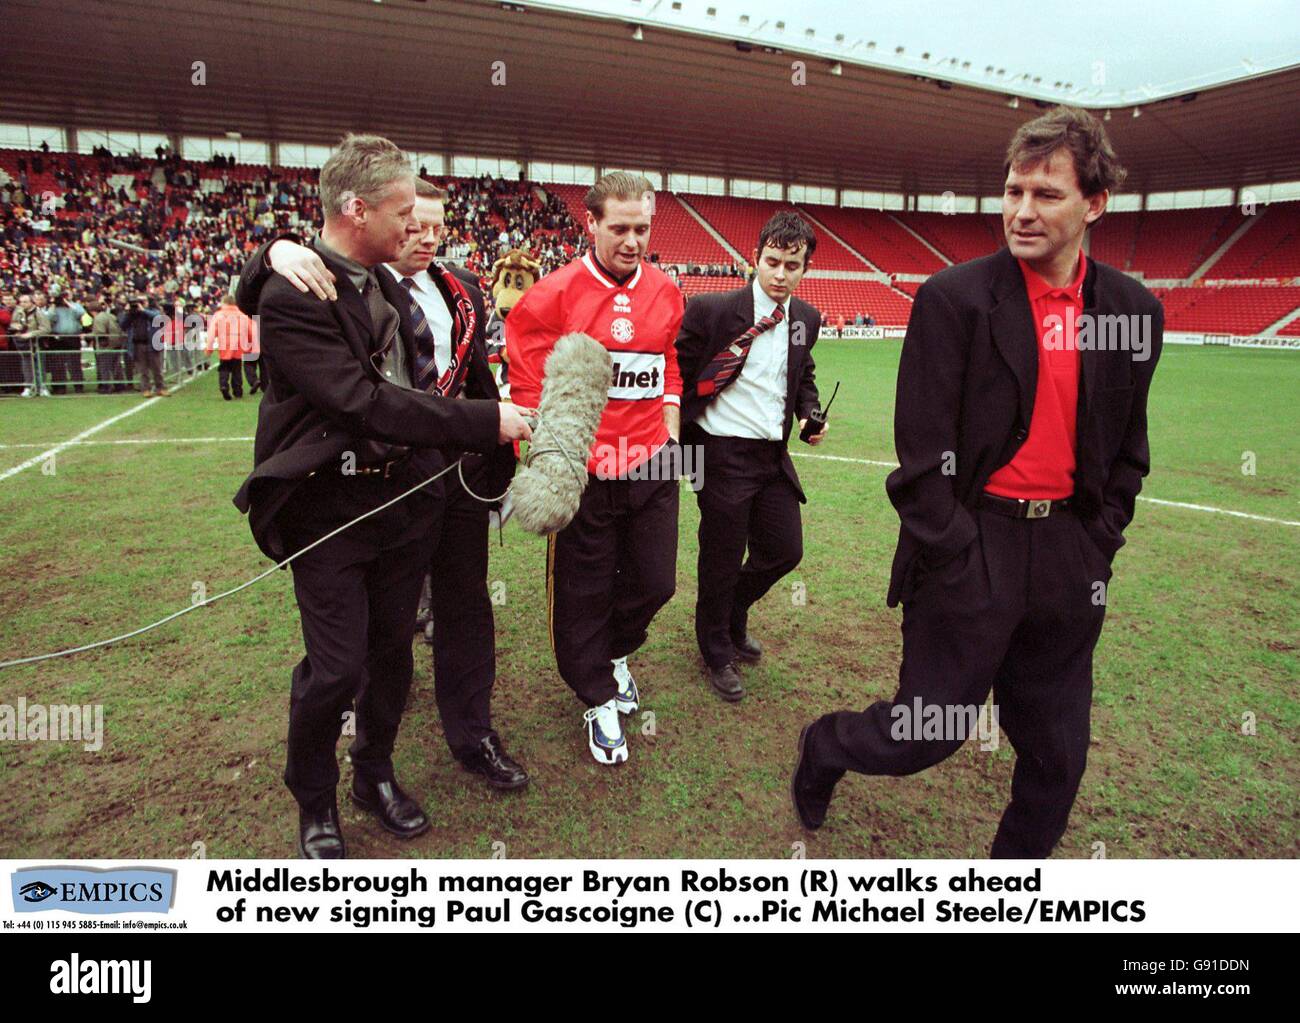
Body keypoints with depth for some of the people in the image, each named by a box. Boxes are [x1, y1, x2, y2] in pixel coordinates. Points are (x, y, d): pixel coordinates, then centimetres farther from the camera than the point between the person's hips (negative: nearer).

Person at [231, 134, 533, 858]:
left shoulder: (386, 284, 9)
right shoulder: (291, 297, -17)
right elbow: (363, 402, -24)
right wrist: (485, 420, -22)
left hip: (405, 497, 7)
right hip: (330, 508, -7)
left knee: (393, 648, 16)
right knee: (336, 668, -1)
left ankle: (376, 772, 38)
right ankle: (315, 805, 26)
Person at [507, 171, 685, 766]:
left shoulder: (666, 293, 6)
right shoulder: (554, 295, -9)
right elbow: (529, 385, -6)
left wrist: (671, 435, 13)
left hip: (651, 468, 4)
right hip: (582, 472, -4)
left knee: (654, 582, 13)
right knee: (584, 593, 8)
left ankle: (616, 654, 44)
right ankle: (599, 699, 31)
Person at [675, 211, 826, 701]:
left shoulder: (806, 318, 5)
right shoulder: (711, 310, -13)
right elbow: (678, 372, -6)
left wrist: (809, 413, 3)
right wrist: (681, 437, -6)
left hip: (774, 455, 6)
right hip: (724, 454, -5)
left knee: (784, 549, 12)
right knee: (722, 561, 7)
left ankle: (733, 613, 42)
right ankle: (717, 652, 31)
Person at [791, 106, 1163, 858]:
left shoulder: (1135, 309, 5)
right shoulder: (954, 298, -9)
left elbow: (1128, 449, 13)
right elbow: (923, 452, -12)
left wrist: (1096, 550, 5)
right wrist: (959, 564, -13)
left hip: (1068, 553, 5)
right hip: (973, 546, -4)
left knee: (1057, 753, 15)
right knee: (930, 731, 4)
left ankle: (1020, 861, 39)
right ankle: (824, 749, 35)